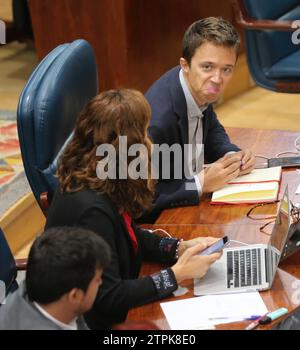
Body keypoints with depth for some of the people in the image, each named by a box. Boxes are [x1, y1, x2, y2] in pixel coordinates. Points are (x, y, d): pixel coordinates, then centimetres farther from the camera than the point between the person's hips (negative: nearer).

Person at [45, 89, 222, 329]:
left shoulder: (105, 186, -1)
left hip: (109, 310, 8)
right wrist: (176, 275, -18)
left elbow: (131, 236, 16)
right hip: (95, 322, -8)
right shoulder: (91, 208, -28)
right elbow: (107, 298, -24)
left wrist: (181, 248, 0)